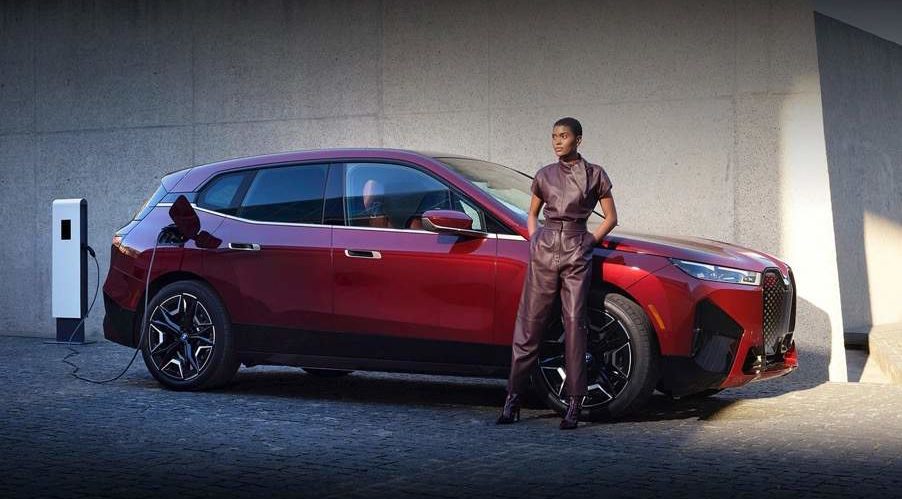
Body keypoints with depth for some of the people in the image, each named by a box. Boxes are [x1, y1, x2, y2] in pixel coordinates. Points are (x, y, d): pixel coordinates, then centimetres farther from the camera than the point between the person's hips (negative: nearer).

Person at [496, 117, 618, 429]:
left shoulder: (594, 175, 6)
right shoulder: (545, 175, 12)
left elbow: (611, 217, 10)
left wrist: (590, 242, -1)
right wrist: (534, 239, 8)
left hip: (576, 254, -2)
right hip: (543, 251, 2)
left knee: (575, 324, -6)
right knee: (529, 324, -2)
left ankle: (574, 405, -2)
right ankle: (513, 398, 1)